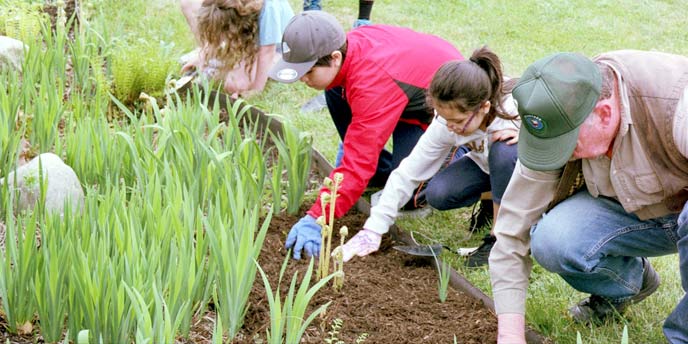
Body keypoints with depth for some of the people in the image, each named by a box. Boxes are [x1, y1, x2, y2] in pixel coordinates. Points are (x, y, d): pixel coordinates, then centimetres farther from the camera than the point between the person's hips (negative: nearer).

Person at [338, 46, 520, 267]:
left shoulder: (516, 107, -36)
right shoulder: (445, 125, -25)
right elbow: (408, 173, -20)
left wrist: (524, 136, -40)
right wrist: (374, 229, -25)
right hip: (485, 166, 3)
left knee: (504, 150, -37)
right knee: (437, 194, -24)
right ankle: (492, 200, 7)